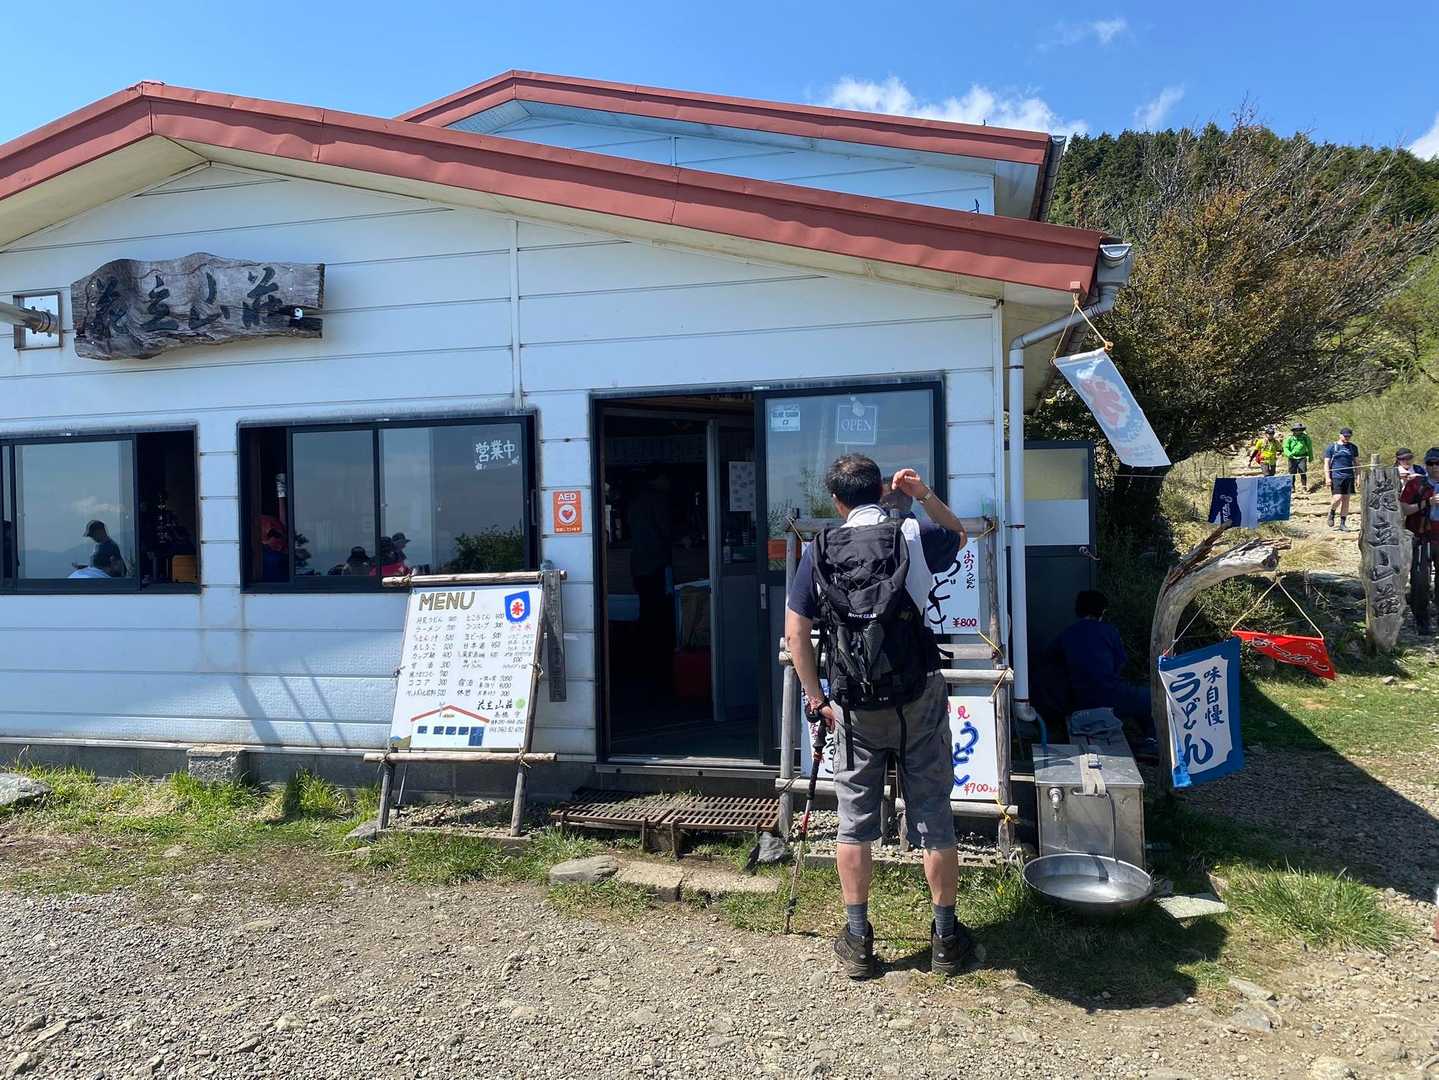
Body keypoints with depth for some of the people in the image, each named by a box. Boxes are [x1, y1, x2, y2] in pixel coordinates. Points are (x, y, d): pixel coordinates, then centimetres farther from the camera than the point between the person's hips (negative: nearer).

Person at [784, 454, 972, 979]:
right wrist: (925, 496, 11)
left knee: (855, 818, 11)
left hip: (856, 702, 0)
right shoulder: (915, 536, -2)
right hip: (920, 695, 0)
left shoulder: (820, 551, -1)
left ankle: (858, 941, 19)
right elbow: (959, 536, 22)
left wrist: (816, 699, 6)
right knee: (933, 816, 10)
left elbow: (795, 633, -1)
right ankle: (946, 938, 22)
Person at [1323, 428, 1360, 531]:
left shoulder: (1353, 447, 14)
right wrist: (1327, 477, -8)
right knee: (1337, 498, -16)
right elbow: (1326, 463, 1)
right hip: (1336, 477, -3)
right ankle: (1331, 513, 15)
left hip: (1349, 477, 3)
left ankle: (1343, 524, 10)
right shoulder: (1331, 447, 4)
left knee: (1346, 500, 4)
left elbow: (1356, 463, 18)